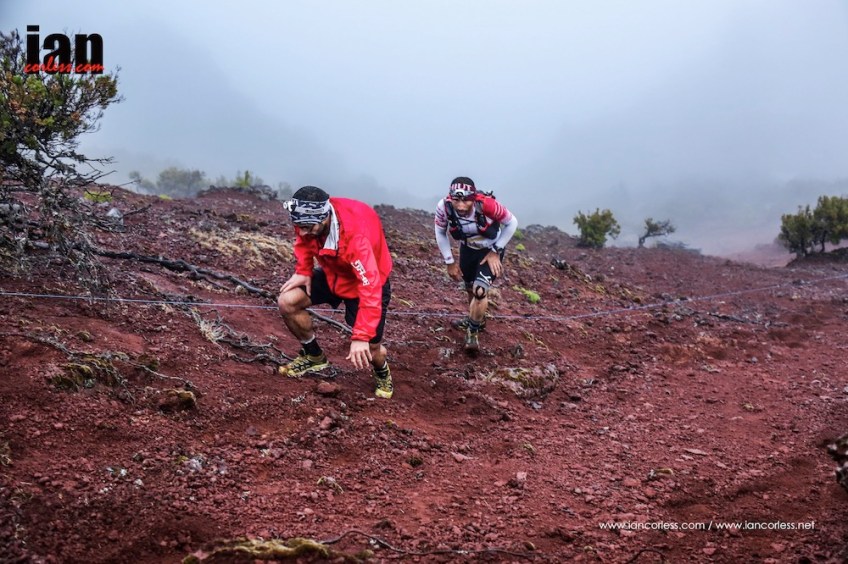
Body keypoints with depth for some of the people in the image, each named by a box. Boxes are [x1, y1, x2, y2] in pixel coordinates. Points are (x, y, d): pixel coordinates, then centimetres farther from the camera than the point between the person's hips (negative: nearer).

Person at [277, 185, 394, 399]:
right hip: (332, 273, 6)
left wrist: (361, 337, -43)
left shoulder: (355, 235, -42)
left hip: (366, 282, -5)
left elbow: (370, 289, -42)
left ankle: (382, 374, 30)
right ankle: (314, 356, 13)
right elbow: (304, 242, 3)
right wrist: (303, 271, -12)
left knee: (368, 351, -9)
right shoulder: (310, 219, -24)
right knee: (287, 302, -10)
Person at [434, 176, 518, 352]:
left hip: (490, 250, -3)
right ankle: (477, 319, 49)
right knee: (470, 288, 20)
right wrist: (449, 262, -7)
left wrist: (495, 251, -16)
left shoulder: (487, 204, -38)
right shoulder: (443, 207, -31)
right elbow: (441, 233, -9)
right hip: (468, 248, 3)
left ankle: (473, 331, 8)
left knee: (480, 291, -16)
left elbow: (512, 223, -19)